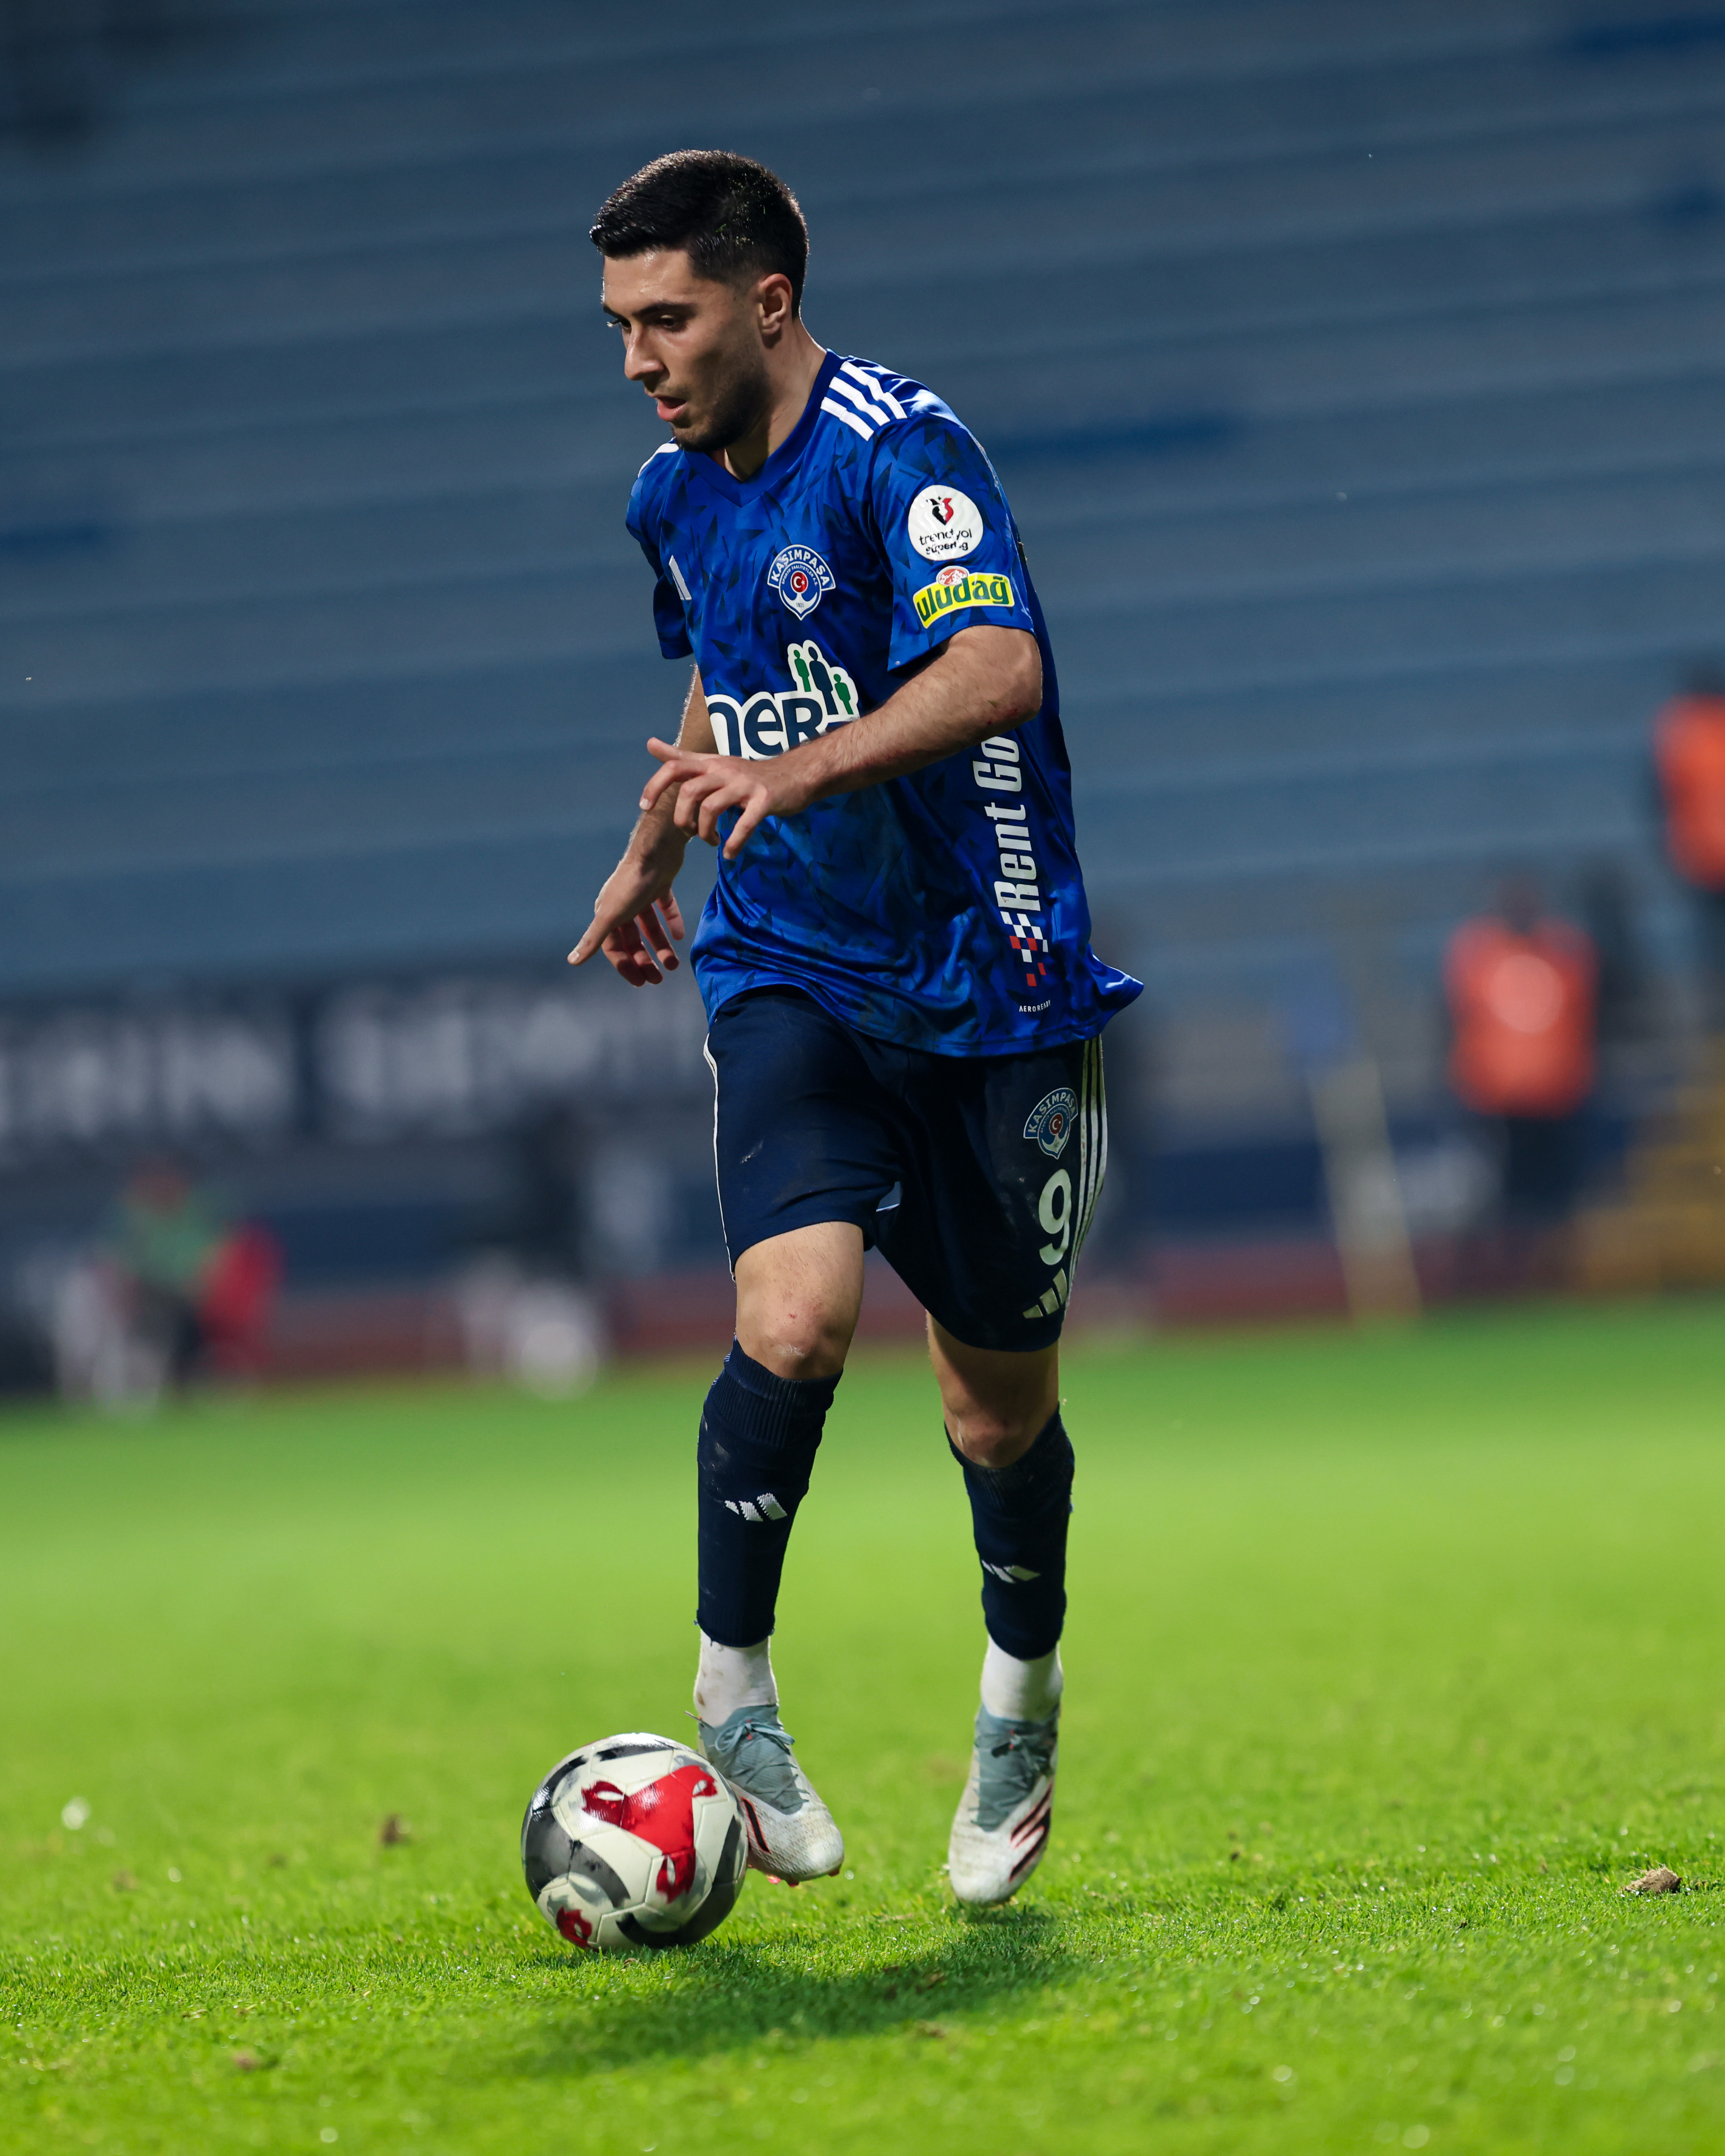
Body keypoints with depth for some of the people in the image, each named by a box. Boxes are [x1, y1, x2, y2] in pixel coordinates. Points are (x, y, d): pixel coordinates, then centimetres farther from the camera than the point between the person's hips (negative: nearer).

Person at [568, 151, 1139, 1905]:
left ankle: (1022, 1689, 36)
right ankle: (732, 1683, -5)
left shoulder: (895, 447, -16)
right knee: (796, 1315, -23)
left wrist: (808, 769, -45)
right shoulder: (677, 495, 6)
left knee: (999, 1408, 8)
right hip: (789, 971, 4)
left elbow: (995, 668, -33)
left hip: (991, 980, -4)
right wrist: (656, 853, 31)